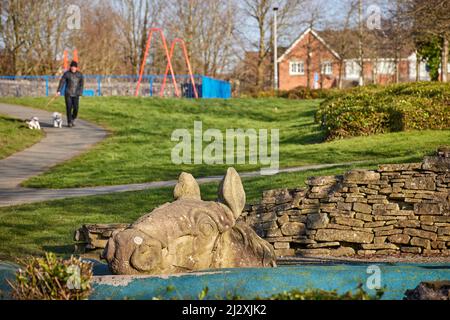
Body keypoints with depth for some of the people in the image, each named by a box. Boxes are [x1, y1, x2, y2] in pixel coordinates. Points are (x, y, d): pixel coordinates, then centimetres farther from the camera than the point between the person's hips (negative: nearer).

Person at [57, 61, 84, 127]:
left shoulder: (80, 74, 4)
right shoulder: (66, 74, -1)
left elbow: (81, 84, 2)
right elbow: (62, 82, -6)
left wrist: (80, 93, -10)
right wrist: (59, 91, -17)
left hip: (76, 94, 1)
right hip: (68, 94, -1)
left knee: (76, 108, -5)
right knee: (69, 108, -5)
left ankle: (73, 119, 21)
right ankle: (69, 122, 4)